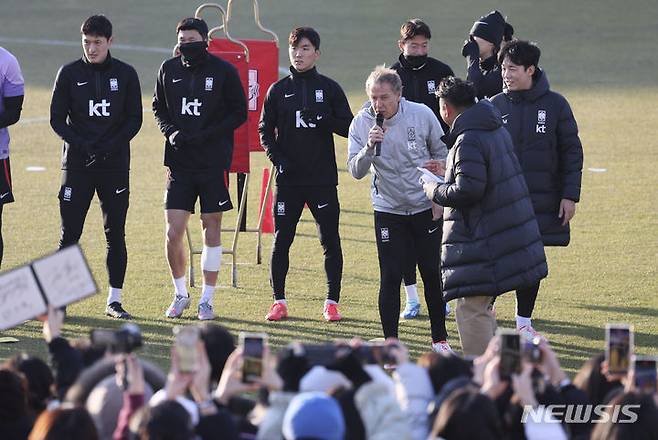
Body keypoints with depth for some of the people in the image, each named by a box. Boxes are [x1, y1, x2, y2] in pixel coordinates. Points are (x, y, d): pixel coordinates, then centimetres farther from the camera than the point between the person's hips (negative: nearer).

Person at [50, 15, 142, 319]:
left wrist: (110, 146, -11)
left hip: (115, 165, 1)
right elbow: (57, 119, 2)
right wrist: (83, 145, -13)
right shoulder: (69, 74, 2)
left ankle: (114, 300, 9)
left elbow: (135, 119, 4)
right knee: (70, 233, -3)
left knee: (116, 234, 3)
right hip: (77, 164, -1)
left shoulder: (125, 74, 4)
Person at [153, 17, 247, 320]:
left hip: (215, 162, -2)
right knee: (173, 232, -3)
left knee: (211, 228, 3)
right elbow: (158, 108, 16)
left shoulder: (224, 72, -5)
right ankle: (181, 294, 16)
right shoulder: (169, 69, 5)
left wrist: (206, 135, -13)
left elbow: (239, 112, -2)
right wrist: (170, 132, -4)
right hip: (179, 162, 3)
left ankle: (207, 300, 12)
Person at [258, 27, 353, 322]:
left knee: (330, 240, -2)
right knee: (281, 239, 2)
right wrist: (277, 158, -7)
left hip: (323, 178, -1)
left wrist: (322, 120, -16)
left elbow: (348, 127, 2)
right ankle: (279, 301, 11)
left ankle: (332, 302, 5)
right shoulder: (278, 90, 7)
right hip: (288, 178, 1)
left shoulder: (329, 88, 4)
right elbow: (265, 131, 9)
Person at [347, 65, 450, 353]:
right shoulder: (362, 123, -10)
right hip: (388, 210, 0)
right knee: (390, 278, -5)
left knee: (432, 274, 6)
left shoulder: (422, 115, -9)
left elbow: (442, 152, 8)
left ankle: (440, 339, 19)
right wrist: (369, 148, -29)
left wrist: (439, 166, -13)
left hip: (425, 207, 0)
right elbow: (356, 171, -12)